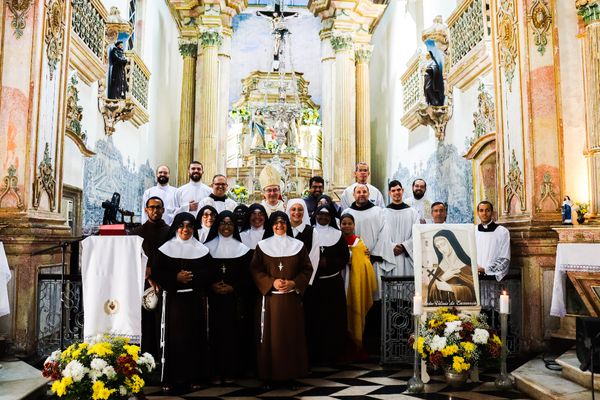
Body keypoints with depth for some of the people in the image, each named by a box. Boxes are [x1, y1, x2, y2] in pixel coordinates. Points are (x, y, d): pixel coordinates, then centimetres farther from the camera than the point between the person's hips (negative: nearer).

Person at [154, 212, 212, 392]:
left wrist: (193, 277, -13)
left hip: (194, 299, 1)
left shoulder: (201, 250, 7)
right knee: (174, 336, -1)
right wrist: (176, 278, -14)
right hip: (173, 298, -1)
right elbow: (159, 273, 0)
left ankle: (192, 377, 13)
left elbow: (208, 274, 3)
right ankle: (171, 378, 8)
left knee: (194, 336, 2)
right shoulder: (166, 249, 4)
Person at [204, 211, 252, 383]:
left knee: (232, 333, 0)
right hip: (213, 298, 0)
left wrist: (232, 288, -9)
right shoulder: (208, 247, 6)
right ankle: (216, 370, 12)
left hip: (234, 299, 0)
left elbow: (247, 276, 4)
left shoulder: (242, 249, 5)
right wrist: (212, 286, -11)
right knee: (215, 332, 0)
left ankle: (230, 371, 11)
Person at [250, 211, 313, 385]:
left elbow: (307, 269, 5)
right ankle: (270, 374, 11)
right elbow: (255, 270, 0)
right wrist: (272, 282, -13)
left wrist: (293, 283, -10)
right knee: (271, 335, 1)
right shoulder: (262, 246, 4)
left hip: (292, 297, 1)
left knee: (292, 333, 4)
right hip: (270, 297, -1)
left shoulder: (298, 245, 7)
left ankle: (293, 372, 15)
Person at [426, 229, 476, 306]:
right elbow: (430, 290, 4)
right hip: (443, 304, 4)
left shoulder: (466, 264, 1)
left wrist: (449, 287, -8)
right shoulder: (439, 266, 10)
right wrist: (442, 279, -9)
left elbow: (473, 289, -7)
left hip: (464, 304, -3)